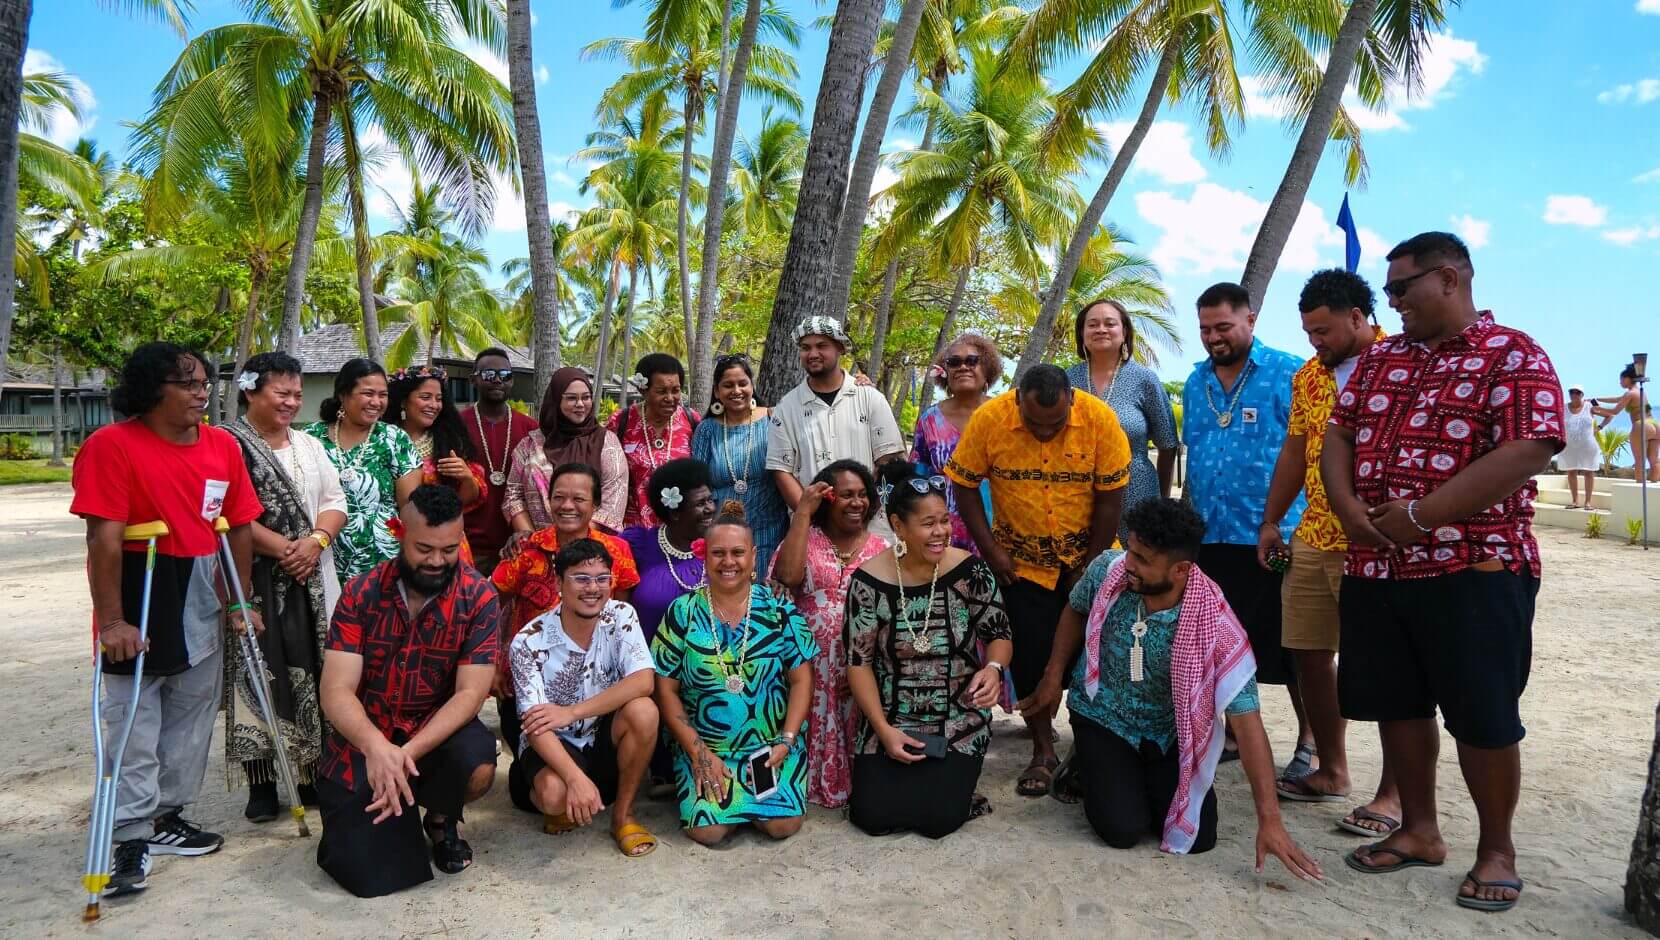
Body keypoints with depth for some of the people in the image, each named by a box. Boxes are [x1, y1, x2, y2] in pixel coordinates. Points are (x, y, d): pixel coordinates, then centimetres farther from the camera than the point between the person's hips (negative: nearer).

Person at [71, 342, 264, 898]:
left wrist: (239, 603, 6)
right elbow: (104, 538, -18)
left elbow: (239, 527, 7)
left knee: (191, 716, 15)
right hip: (137, 602, -6)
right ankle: (131, 838, 12)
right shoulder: (112, 445, -14)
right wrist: (110, 620, -21)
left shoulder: (223, 446, 3)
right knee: (133, 721, 1)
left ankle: (167, 816, 31)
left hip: (200, 602, 6)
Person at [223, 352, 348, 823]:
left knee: (313, 673, 6)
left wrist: (316, 540, -6)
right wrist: (284, 549, -15)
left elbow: (335, 501, 12)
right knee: (260, 675, -2)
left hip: (312, 580, 5)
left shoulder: (309, 445, 16)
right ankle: (261, 781, 9)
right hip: (255, 580, -5)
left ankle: (313, 772, 18)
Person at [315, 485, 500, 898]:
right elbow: (336, 691, -16)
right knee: (367, 871, -12)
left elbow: (470, 693, -17)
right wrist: (376, 746, -36)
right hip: (364, 738, 0)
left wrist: (409, 753, -32)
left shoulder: (478, 597, -13)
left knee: (478, 767, -33)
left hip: (439, 730, 0)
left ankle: (442, 820, 5)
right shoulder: (361, 593, -10)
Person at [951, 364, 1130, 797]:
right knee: (1030, 654, 1)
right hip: (1022, 563, 0)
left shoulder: (1100, 419, -19)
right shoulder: (989, 419, -19)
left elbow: (1110, 498, -11)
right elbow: (965, 486, -8)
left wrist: (1090, 565, -7)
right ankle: (1043, 751, 19)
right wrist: (991, 550, -11)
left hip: (1087, 558, 0)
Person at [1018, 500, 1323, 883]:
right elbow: (1076, 611, 3)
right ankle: (1087, 767, 17)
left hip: (1169, 733, 0)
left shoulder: (1214, 625, -28)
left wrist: (1270, 820, -30)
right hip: (1103, 717, 0)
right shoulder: (1108, 569, -22)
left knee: (1198, 837, -7)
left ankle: (1143, 778, 22)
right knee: (1124, 829, -15)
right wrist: (1054, 676, 4)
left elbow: (1246, 721, -28)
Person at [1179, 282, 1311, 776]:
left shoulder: (1288, 374, -6)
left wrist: (1299, 525, -15)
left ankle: (1309, 744, 20)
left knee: (1290, 649, 5)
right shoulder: (1196, 382, 12)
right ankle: (1234, 735, 28)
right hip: (1210, 537, 6)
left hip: (1275, 537, -5)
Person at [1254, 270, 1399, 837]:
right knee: (1309, 654, 10)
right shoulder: (1308, 376, 13)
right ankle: (1332, 771, 26)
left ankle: (1394, 793, 13)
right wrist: (1271, 522, 18)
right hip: (1312, 541, 7)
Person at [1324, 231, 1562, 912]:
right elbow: (1338, 433, 11)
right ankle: (1419, 830, 29)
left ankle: (1497, 850, 22)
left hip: (1474, 568, -6)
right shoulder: (1380, 358, 14)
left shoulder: (1512, 355, -5)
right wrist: (1347, 507, -8)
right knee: (1396, 704, 13)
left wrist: (1419, 515, -20)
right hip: (1375, 567, 6)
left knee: (1482, 716, 3)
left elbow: (1528, 452, -17)